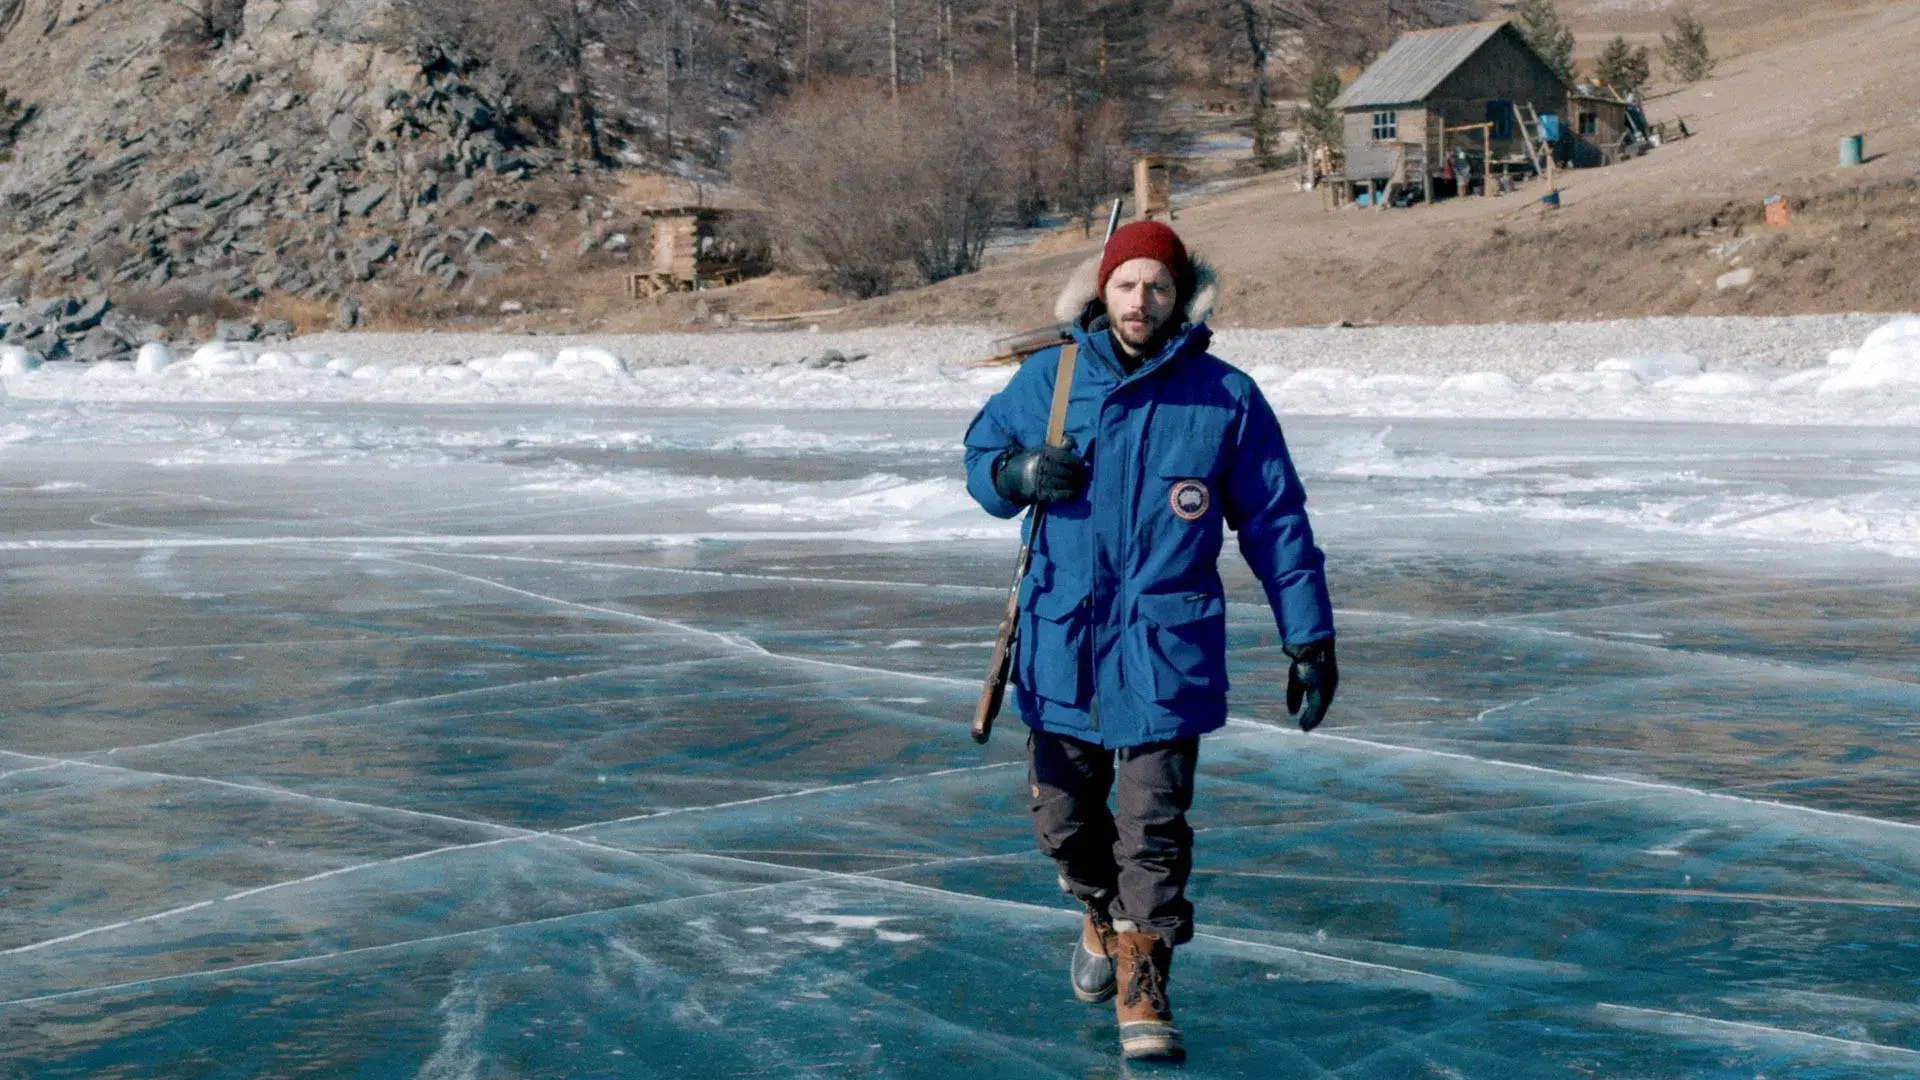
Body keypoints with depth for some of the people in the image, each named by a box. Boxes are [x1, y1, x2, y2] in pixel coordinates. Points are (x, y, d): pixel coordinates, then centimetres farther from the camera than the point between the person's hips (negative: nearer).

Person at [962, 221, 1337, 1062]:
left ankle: (1143, 983, 9)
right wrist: (1018, 474, -9)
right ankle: (1103, 913, 42)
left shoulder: (1226, 400, -2)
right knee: (1062, 816, 12)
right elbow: (980, 454, 15)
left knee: (1153, 826, -5)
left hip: (1165, 652, -2)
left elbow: (1276, 522, 3)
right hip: (1059, 644, 2)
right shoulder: (1046, 380, 2)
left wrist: (1309, 638, 2)